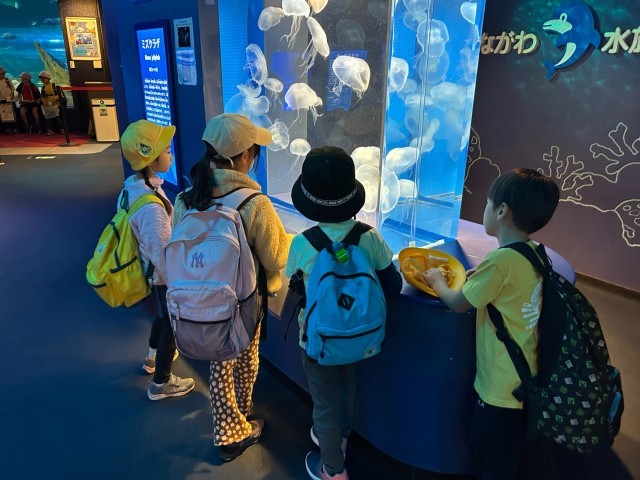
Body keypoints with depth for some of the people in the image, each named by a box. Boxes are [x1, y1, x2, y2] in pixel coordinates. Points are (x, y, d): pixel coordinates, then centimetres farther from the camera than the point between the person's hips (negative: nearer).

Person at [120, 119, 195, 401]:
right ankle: (161, 384, 35)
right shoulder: (150, 206, -36)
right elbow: (162, 254, -29)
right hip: (161, 277, -9)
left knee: (163, 315, 32)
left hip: (148, 271, 9)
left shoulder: (133, 186, -6)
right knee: (171, 324, 14)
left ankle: (155, 357, 57)